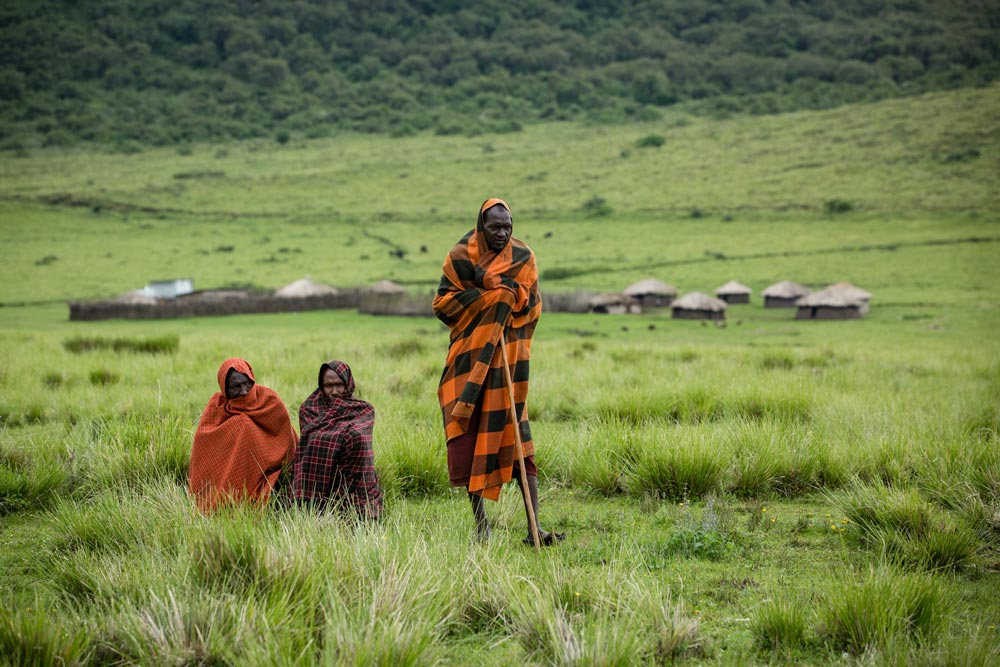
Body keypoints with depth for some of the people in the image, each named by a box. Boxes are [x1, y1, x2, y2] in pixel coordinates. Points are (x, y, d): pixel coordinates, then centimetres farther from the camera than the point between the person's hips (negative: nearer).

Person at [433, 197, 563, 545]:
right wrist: (493, 293, -11)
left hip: (509, 358, 0)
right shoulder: (460, 256, 1)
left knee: (518, 438, -6)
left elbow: (532, 306, -1)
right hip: (469, 358, 0)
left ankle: (534, 527, -10)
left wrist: (497, 283, -14)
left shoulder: (523, 257, 4)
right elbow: (443, 303, -3)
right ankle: (480, 523, 9)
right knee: (471, 436, -1)